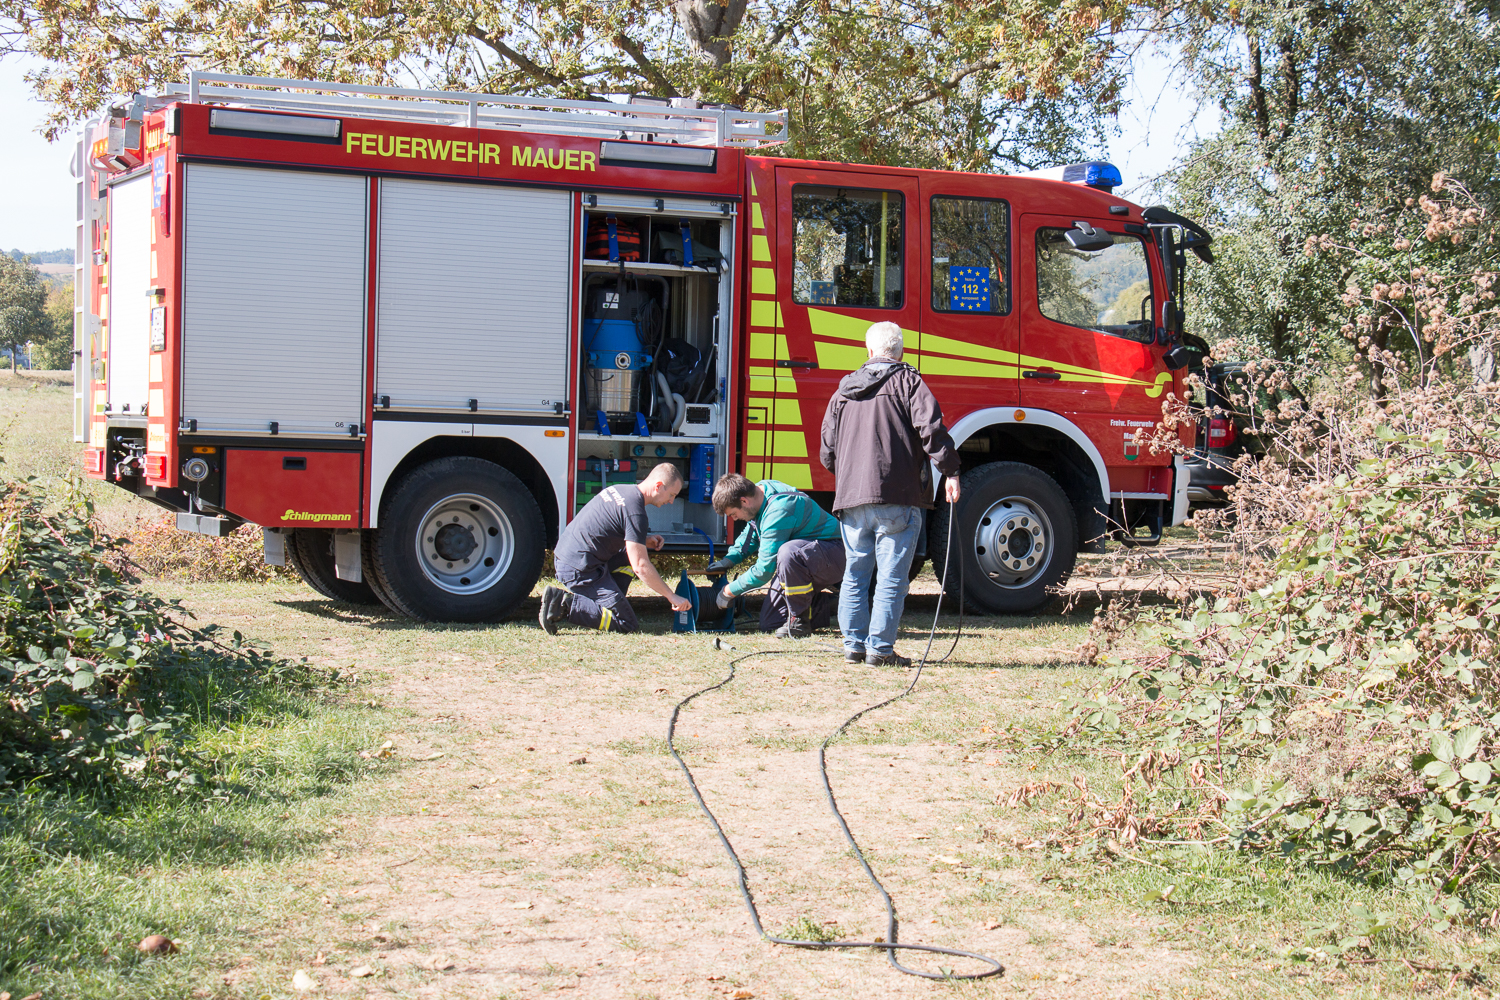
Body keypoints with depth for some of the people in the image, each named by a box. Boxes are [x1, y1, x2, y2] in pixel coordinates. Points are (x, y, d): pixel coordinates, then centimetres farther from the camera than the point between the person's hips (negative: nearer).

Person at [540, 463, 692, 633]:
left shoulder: (620, 490, 11)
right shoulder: (635, 510, -17)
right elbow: (640, 567, -19)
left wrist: (643, 541, 15)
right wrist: (672, 597, -11)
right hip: (580, 569, -9)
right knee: (626, 624, -7)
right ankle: (566, 604, -12)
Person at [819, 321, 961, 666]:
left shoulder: (844, 390, 17)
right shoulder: (907, 381, 0)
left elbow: (827, 450, 20)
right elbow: (931, 427, -14)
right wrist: (950, 472, -13)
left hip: (850, 498, 5)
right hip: (897, 496, -5)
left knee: (855, 574, 14)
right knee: (891, 576, -2)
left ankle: (853, 644, 15)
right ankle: (880, 648, -5)